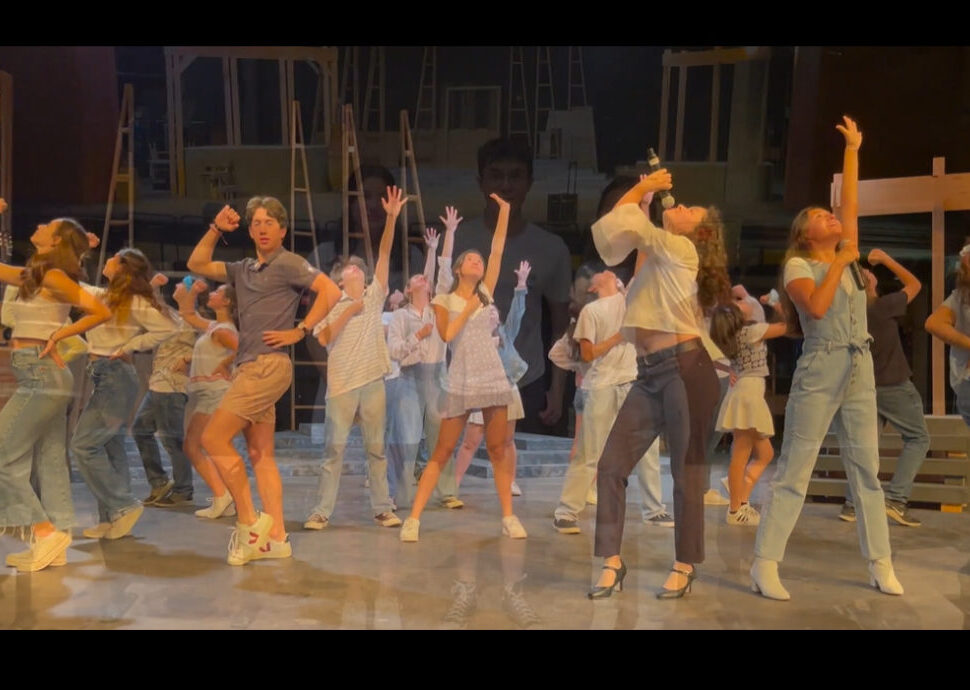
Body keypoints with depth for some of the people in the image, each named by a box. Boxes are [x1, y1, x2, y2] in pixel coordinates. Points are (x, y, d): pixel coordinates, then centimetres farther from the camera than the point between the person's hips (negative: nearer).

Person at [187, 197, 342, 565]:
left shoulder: (287, 264, -4)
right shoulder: (244, 270, 18)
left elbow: (331, 291, -15)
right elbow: (196, 265, 20)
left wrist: (299, 331, -13)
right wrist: (216, 228, 11)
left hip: (267, 366, -8)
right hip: (248, 367, 9)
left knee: (213, 438, -11)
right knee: (260, 455, 7)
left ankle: (249, 521, -2)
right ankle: (276, 538, 10)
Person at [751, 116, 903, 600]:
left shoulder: (845, 254, 15)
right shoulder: (797, 265, -2)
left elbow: (852, 203, 15)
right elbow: (817, 307, -19)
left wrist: (852, 150, 18)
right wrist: (839, 263, -12)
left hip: (861, 370, 6)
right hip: (819, 371, -6)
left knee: (866, 469, 6)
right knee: (794, 471, -7)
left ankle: (880, 564, 11)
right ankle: (765, 565, -5)